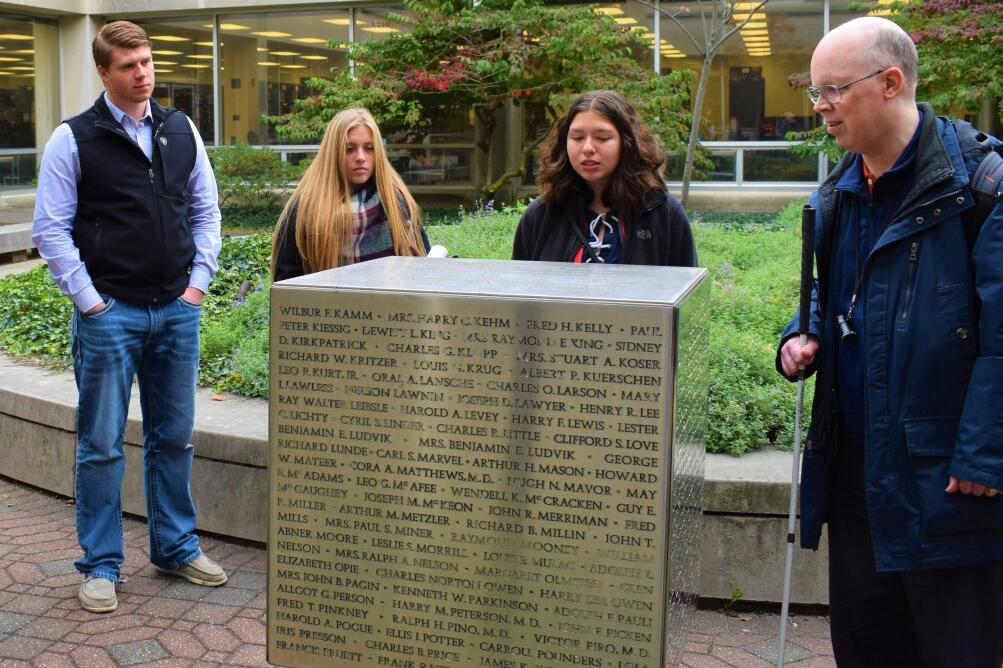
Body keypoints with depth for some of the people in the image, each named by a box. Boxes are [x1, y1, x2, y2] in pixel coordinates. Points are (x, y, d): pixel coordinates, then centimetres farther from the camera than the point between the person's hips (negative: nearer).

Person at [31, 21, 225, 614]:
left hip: (177, 311, 4)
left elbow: (206, 209, 13)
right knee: (102, 444, 4)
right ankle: (101, 564, 16)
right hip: (109, 315, -3)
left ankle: (176, 547, 26)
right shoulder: (74, 139, -4)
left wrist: (198, 283, 5)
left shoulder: (182, 132, 8)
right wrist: (88, 300, -8)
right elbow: (51, 228, -4)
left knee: (174, 438, 12)